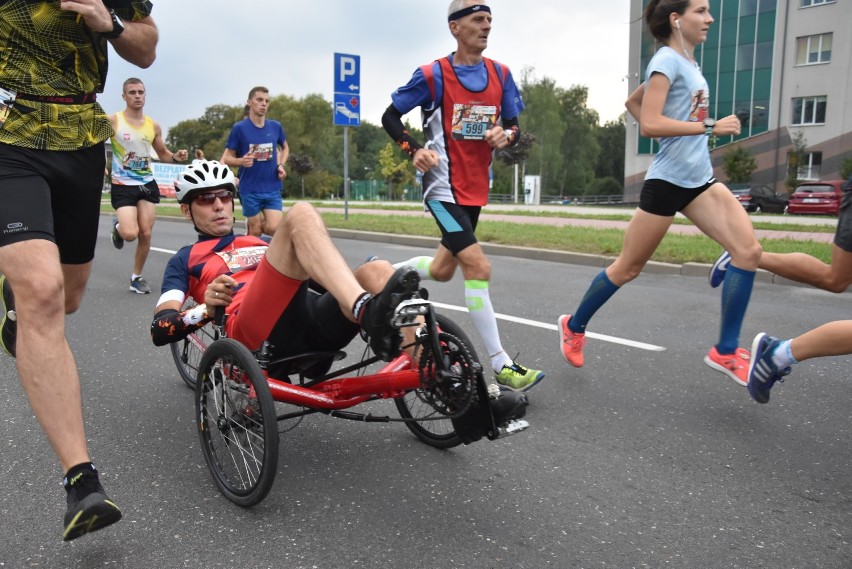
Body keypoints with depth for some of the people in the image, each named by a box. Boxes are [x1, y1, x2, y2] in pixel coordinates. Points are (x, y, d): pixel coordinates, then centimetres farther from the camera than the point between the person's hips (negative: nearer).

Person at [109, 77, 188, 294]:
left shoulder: (153, 126, 6)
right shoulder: (113, 121, -6)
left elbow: (163, 153, 18)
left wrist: (176, 157, -4)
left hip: (148, 184, 4)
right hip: (123, 186, -4)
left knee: (145, 234, 0)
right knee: (130, 234, -18)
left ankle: (137, 277, 17)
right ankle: (117, 226, 21)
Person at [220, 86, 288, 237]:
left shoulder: (276, 127, 3)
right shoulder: (239, 128, -5)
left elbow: (285, 147, 22)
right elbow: (228, 157, 0)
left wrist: (281, 165, 4)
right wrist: (241, 161, -22)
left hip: (272, 189, 2)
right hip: (250, 190, -2)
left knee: (273, 229, -10)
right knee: (255, 233, 3)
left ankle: (252, 224, 22)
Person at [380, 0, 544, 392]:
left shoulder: (500, 74, 5)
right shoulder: (432, 75, -8)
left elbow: (514, 127, 10)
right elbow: (390, 117, 0)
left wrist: (507, 135, -14)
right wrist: (414, 150, -17)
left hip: (475, 188, 7)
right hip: (444, 187, -6)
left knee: (442, 270, 16)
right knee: (479, 267, -17)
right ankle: (501, 366, -11)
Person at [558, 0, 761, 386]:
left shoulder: (686, 62, 16)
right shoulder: (667, 60, -10)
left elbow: (632, 101, 26)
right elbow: (650, 123, -22)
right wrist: (710, 127, -21)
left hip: (700, 180, 8)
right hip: (668, 181, -8)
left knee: (748, 250, -7)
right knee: (628, 268, 3)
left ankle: (725, 352, 0)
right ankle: (574, 327, 24)